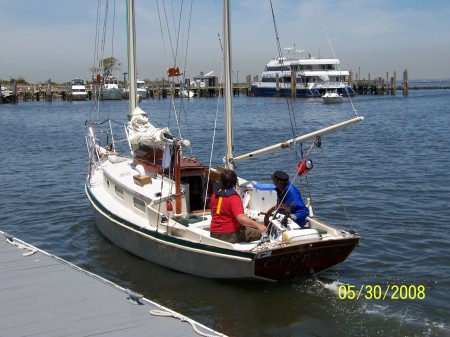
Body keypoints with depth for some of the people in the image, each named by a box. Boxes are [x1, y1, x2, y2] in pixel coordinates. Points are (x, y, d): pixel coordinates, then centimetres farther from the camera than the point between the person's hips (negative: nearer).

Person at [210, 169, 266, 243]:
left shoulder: (214, 196, 4)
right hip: (229, 235, -8)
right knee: (258, 233, -4)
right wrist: (258, 225, -30)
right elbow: (240, 218, -32)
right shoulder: (234, 198, -19)